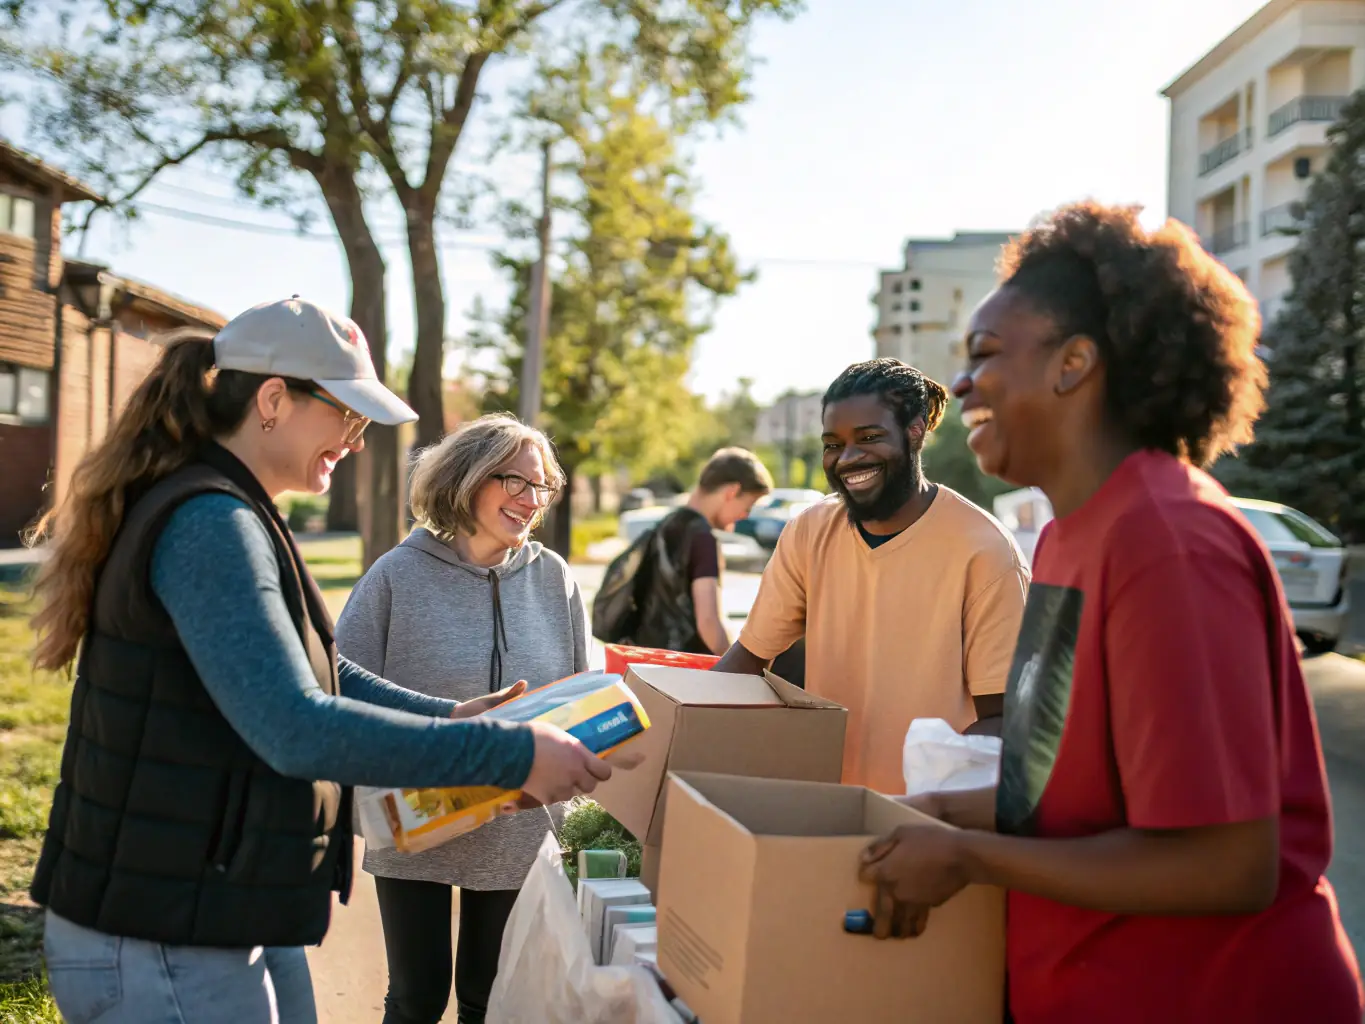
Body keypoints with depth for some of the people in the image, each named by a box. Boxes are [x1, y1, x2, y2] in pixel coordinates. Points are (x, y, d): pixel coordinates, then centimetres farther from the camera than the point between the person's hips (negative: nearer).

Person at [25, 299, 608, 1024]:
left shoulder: (233, 518, 12)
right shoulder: (208, 524, -22)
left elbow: (317, 671, 18)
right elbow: (297, 730, -30)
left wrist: (447, 716, 7)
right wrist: (510, 755, -26)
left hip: (227, 912, 10)